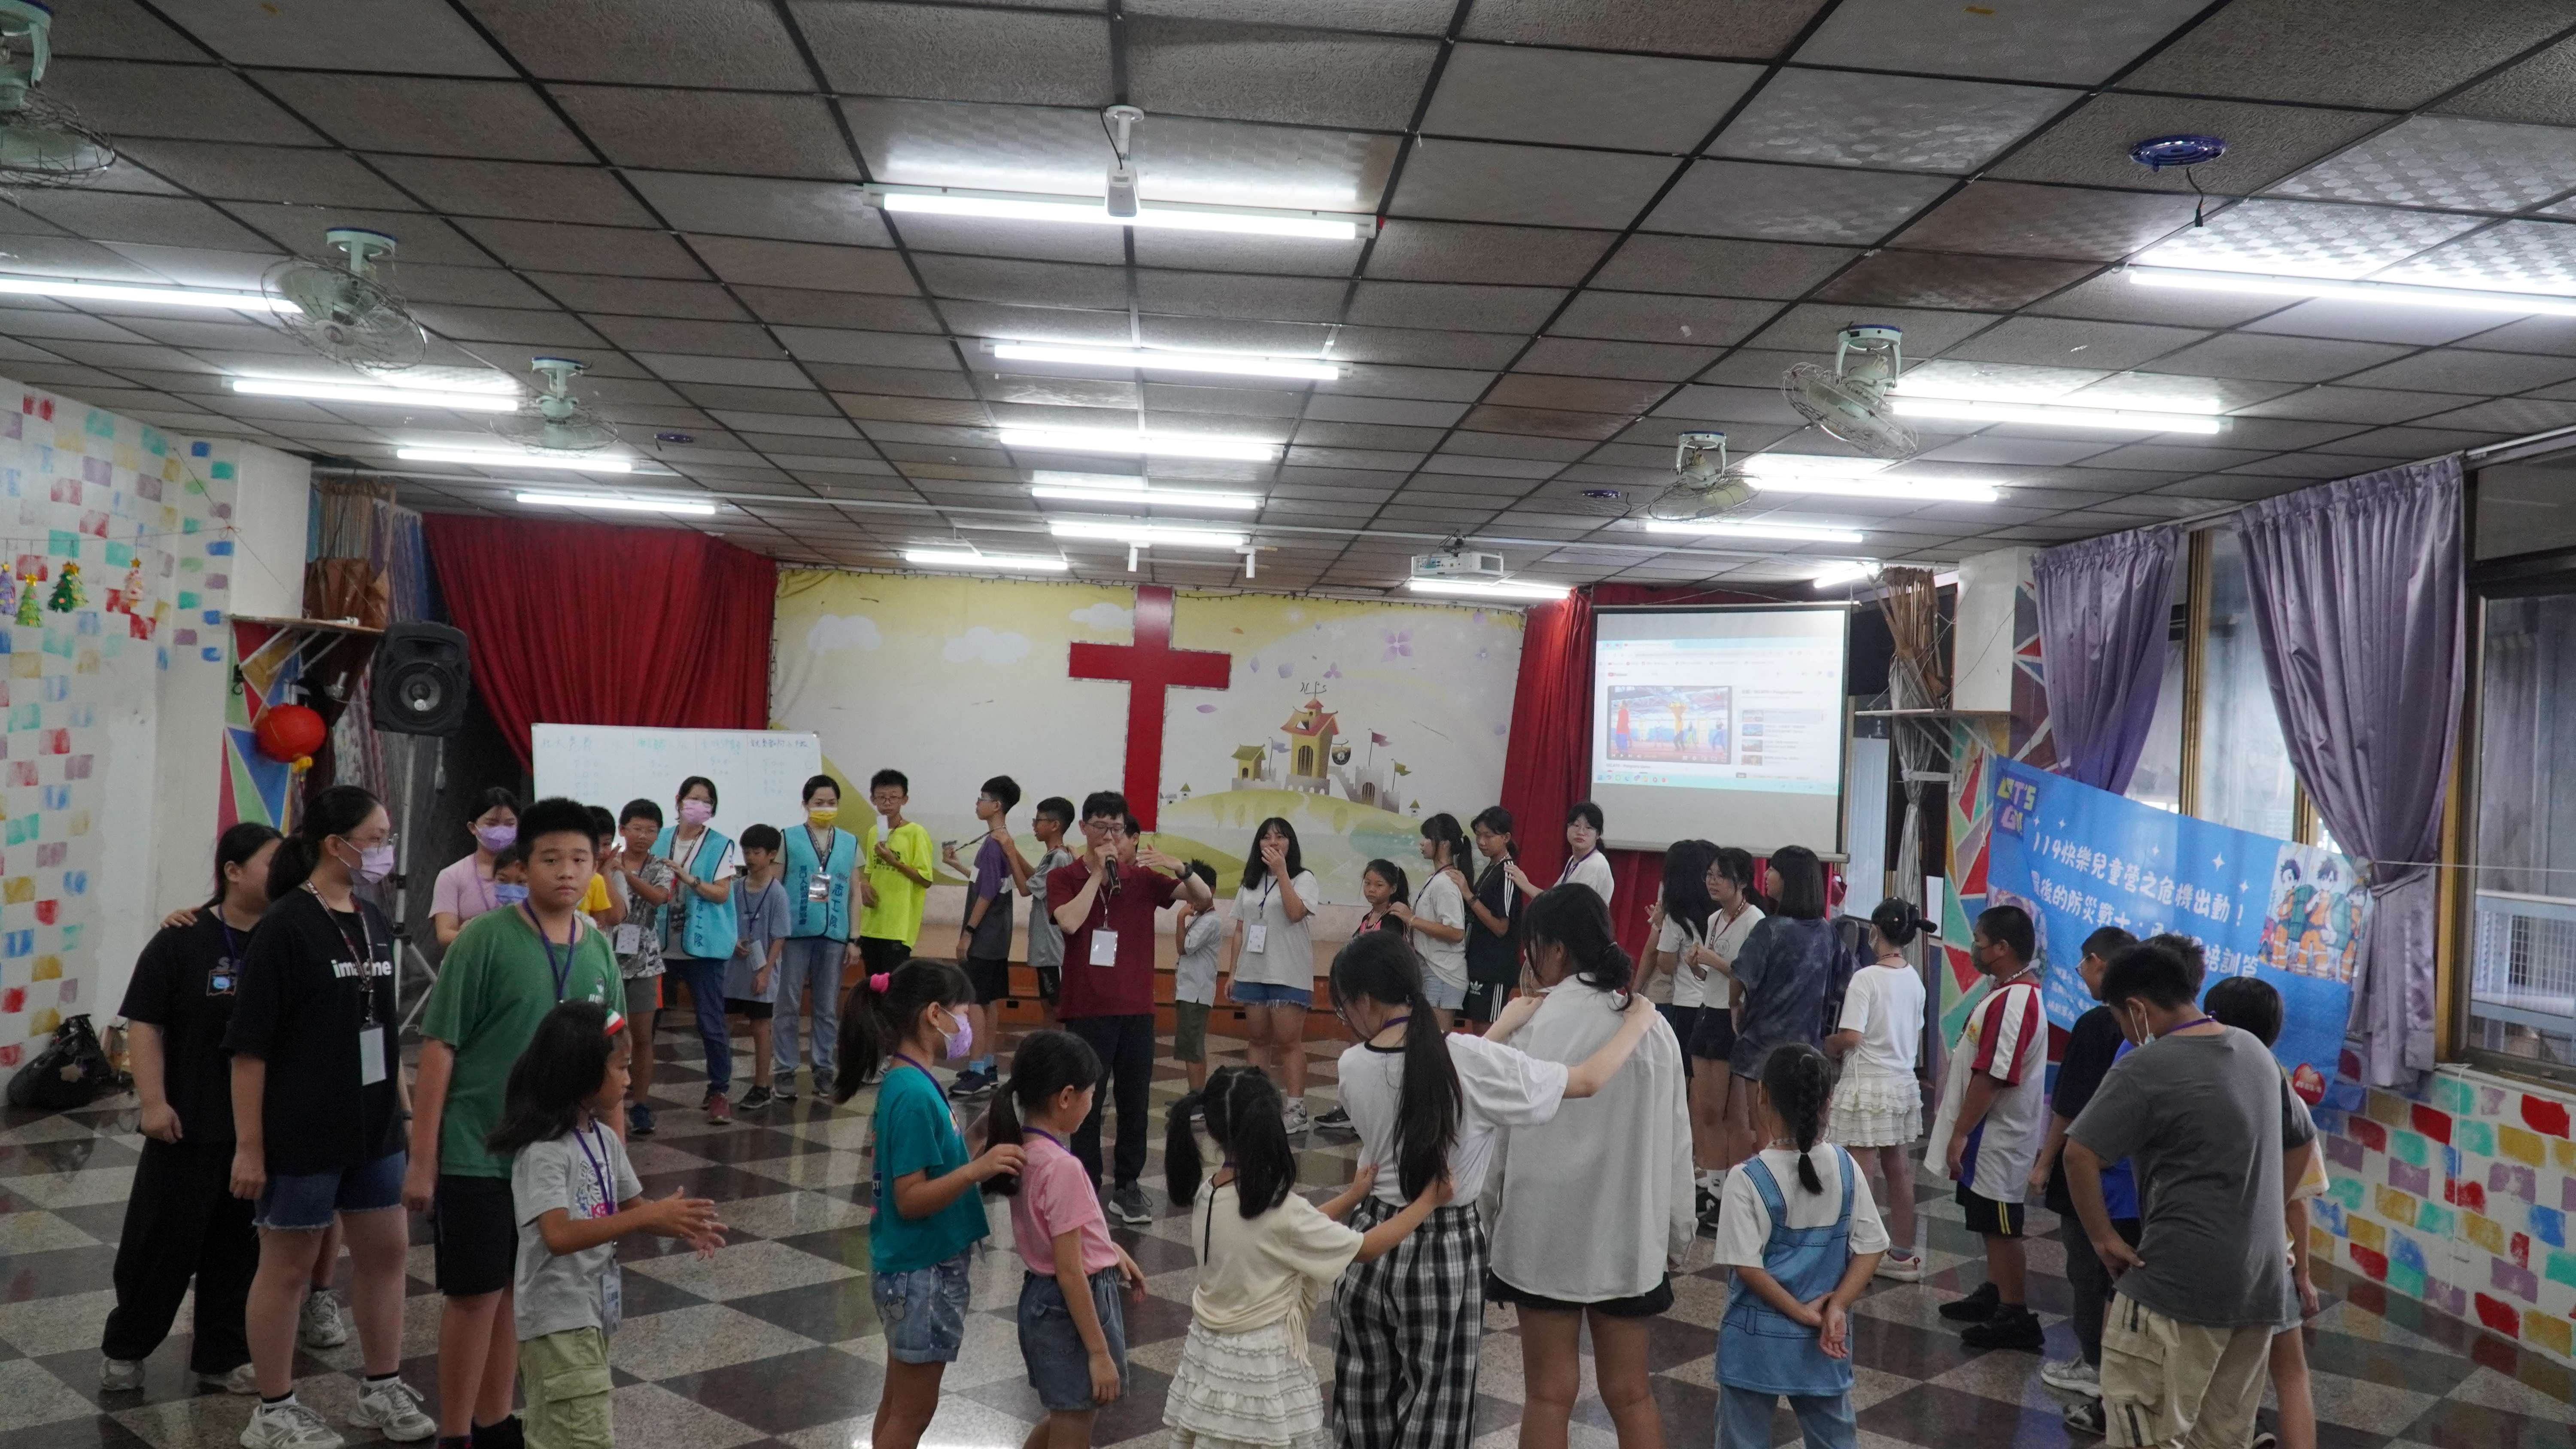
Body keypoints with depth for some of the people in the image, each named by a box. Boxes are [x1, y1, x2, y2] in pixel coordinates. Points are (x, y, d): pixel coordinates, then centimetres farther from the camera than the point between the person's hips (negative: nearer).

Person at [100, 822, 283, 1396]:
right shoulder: (182, 941, -8)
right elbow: (144, 1025, -7)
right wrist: (154, 1102, -14)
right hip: (190, 1125, -3)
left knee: (241, 1248, 11)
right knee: (162, 1242, 6)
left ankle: (222, 1357, 24)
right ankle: (124, 1348, 26)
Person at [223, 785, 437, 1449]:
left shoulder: (375, 922, 5)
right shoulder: (284, 927, -17)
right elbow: (249, 1044, -16)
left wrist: (403, 1104, 17)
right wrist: (249, 1145, -17)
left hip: (374, 1126, 7)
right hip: (301, 1133, -7)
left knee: (386, 1250, 15)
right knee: (287, 1267, 8)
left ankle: (382, 1389, 30)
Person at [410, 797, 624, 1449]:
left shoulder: (599, 950, 2)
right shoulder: (486, 939, -14)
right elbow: (438, 1048, -12)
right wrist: (422, 1159, -13)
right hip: (476, 1151, -5)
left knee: (517, 1291, 15)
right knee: (475, 1294, 4)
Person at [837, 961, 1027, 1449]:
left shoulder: (909, 1082, 5)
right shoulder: (913, 1095, -23)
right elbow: (910, 1200, -24)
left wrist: (982, 1161, 7)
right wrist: (977, 1170, -34)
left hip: (918, 1266, 9)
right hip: (922, 1271, -9)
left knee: (898, 1402, 20)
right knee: (913, 1410, 5)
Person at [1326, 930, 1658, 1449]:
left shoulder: (1353, 1068, -10)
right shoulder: (1470, 1060, -20)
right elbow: (1587, 1081, -13)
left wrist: (1501, 1028, 11)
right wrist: (1640, 1021, 2)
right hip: (1445, 1251, -3)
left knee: (1366, 1400, 20)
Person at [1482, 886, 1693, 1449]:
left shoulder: (1532, 1025, -14)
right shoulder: (1653, 1026, -5)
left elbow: (1501, 1132, -8)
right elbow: (1674, 1140, 2)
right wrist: (1678, 1232, 14)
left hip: (1548, 1228, -3)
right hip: (1629, 1232, 3)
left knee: (1551, 1393, 9)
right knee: (1630, 1392, 14)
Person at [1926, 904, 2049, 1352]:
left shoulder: (2013, 1001, -24)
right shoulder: (2007, 992, 10)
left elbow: (1990, 1077, -27)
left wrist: (1959, 1134, -22)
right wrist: (1960, 1129, 20)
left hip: (1998, 1137, -10)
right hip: (1989, 1135, 10)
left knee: (2000, 1227, -1)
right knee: (1991, 1224, 21)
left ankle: (2016, 1317, 8)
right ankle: (1993, 1295, 34)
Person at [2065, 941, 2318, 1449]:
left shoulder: (2145, 1070, -15)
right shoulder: (2256, 1053, 10)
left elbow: (2079, 1155, -22)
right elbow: (2303, 1140, 23)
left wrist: (2103, 1239, -11)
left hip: (2178, 1284, -8)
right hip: (2260, 1284, 8)